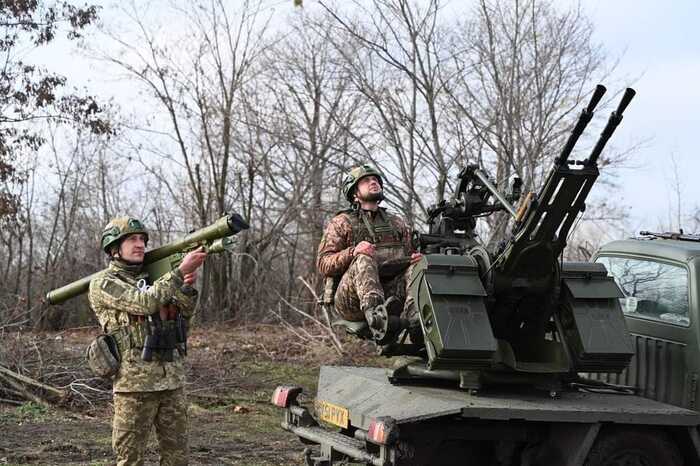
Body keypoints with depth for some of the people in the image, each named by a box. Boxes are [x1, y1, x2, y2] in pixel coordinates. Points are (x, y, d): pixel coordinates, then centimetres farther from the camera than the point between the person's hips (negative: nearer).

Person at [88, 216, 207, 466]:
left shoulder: (151, 278, 17)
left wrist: (187, 285, -10)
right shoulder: (102, 284, -3)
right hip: (135, 380, -6)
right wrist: (180, 271, -21)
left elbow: (184, 312, 10)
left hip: (172, 378, 6)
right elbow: (144, 303, -18)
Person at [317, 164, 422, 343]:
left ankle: (416, 322, -47)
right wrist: (352, 252, -17)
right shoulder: (341, 223, 13)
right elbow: (323, 264, 3)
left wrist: (416, 258, -2)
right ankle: (376, 317, -60)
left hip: (392, 294, 4)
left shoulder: (397, 222, 26)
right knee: (364, 260, -31)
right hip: (351, 300, -3)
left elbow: (410, 257, 25)